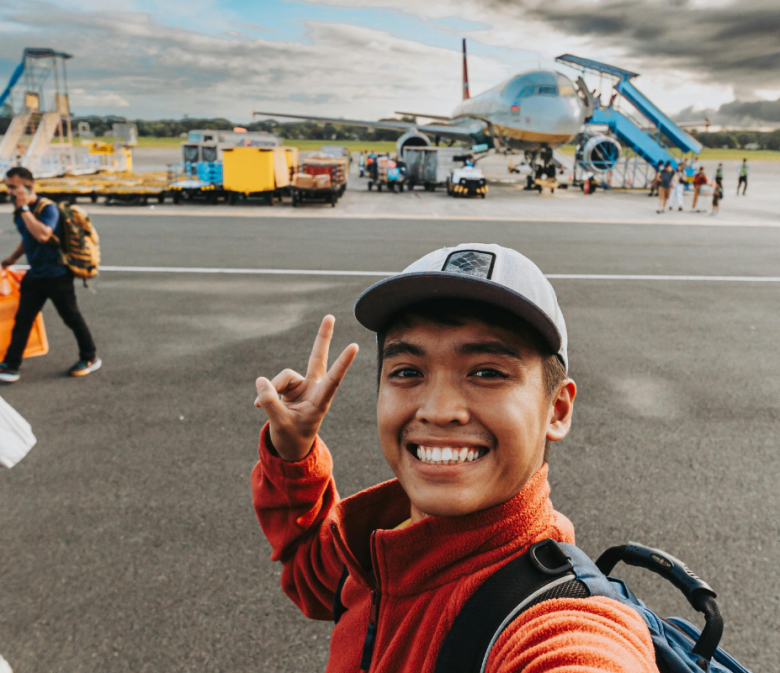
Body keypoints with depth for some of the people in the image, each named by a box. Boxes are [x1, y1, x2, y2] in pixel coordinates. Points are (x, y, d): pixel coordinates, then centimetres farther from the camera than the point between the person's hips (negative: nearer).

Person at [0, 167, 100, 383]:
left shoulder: (48, 209, -18)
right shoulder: (21, 212, 7)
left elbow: (42, 235, -36)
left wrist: (24, 209, -29)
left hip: (56, 275, -8)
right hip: (35, 275, 8)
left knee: (72, 318, 5)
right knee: (22, 319, 6)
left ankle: (90, 359, 21)